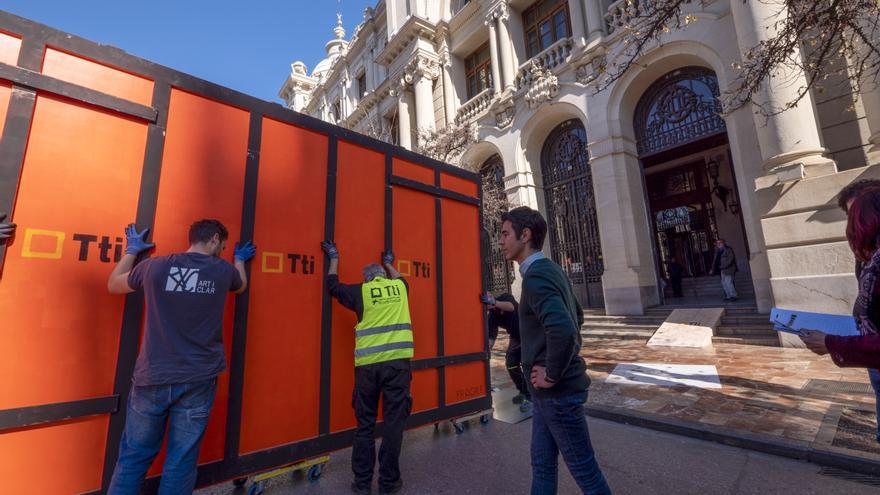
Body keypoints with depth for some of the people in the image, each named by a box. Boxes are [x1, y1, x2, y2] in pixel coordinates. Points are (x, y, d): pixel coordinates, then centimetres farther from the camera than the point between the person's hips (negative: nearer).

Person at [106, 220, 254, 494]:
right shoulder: (223, 270, -3)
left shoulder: (155, 266, -2)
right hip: (198, 380, -1)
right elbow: (241, 286, 22)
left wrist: (131, 250, 31)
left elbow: (113, 285, 19)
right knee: (181, 463, 9)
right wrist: (240, 260, 39)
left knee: (133, 459, 16)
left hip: (152, 378, 2)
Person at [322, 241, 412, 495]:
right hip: (397, 360, 0)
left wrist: (334, 258, 36)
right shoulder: (399, 287, 11)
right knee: (394, 421, 8)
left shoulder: (361, 291, 7)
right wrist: (389, 263, 52)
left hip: (368, 363, 0)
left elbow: (333, 285, 24)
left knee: (365, 423, 13)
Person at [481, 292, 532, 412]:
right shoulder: (491, 317, -12)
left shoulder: (505, 297, -25)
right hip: (515, 338, 6)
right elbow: (491, 336, -14)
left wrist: (494, 303, -67)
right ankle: (522, 391, 22)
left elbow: (511, 306, -48)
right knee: (510, 364, 1)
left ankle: (529, 397, -5)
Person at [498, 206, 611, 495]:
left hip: (558, 392, -9)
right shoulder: (551, 270, 8)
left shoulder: (536, 276, -22)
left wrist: (551, 376, -22)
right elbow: (576, 315, 20)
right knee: (542, 464, 20)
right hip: (547, 392, 9)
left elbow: (562, 330, -37)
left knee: (584, 470, 11)